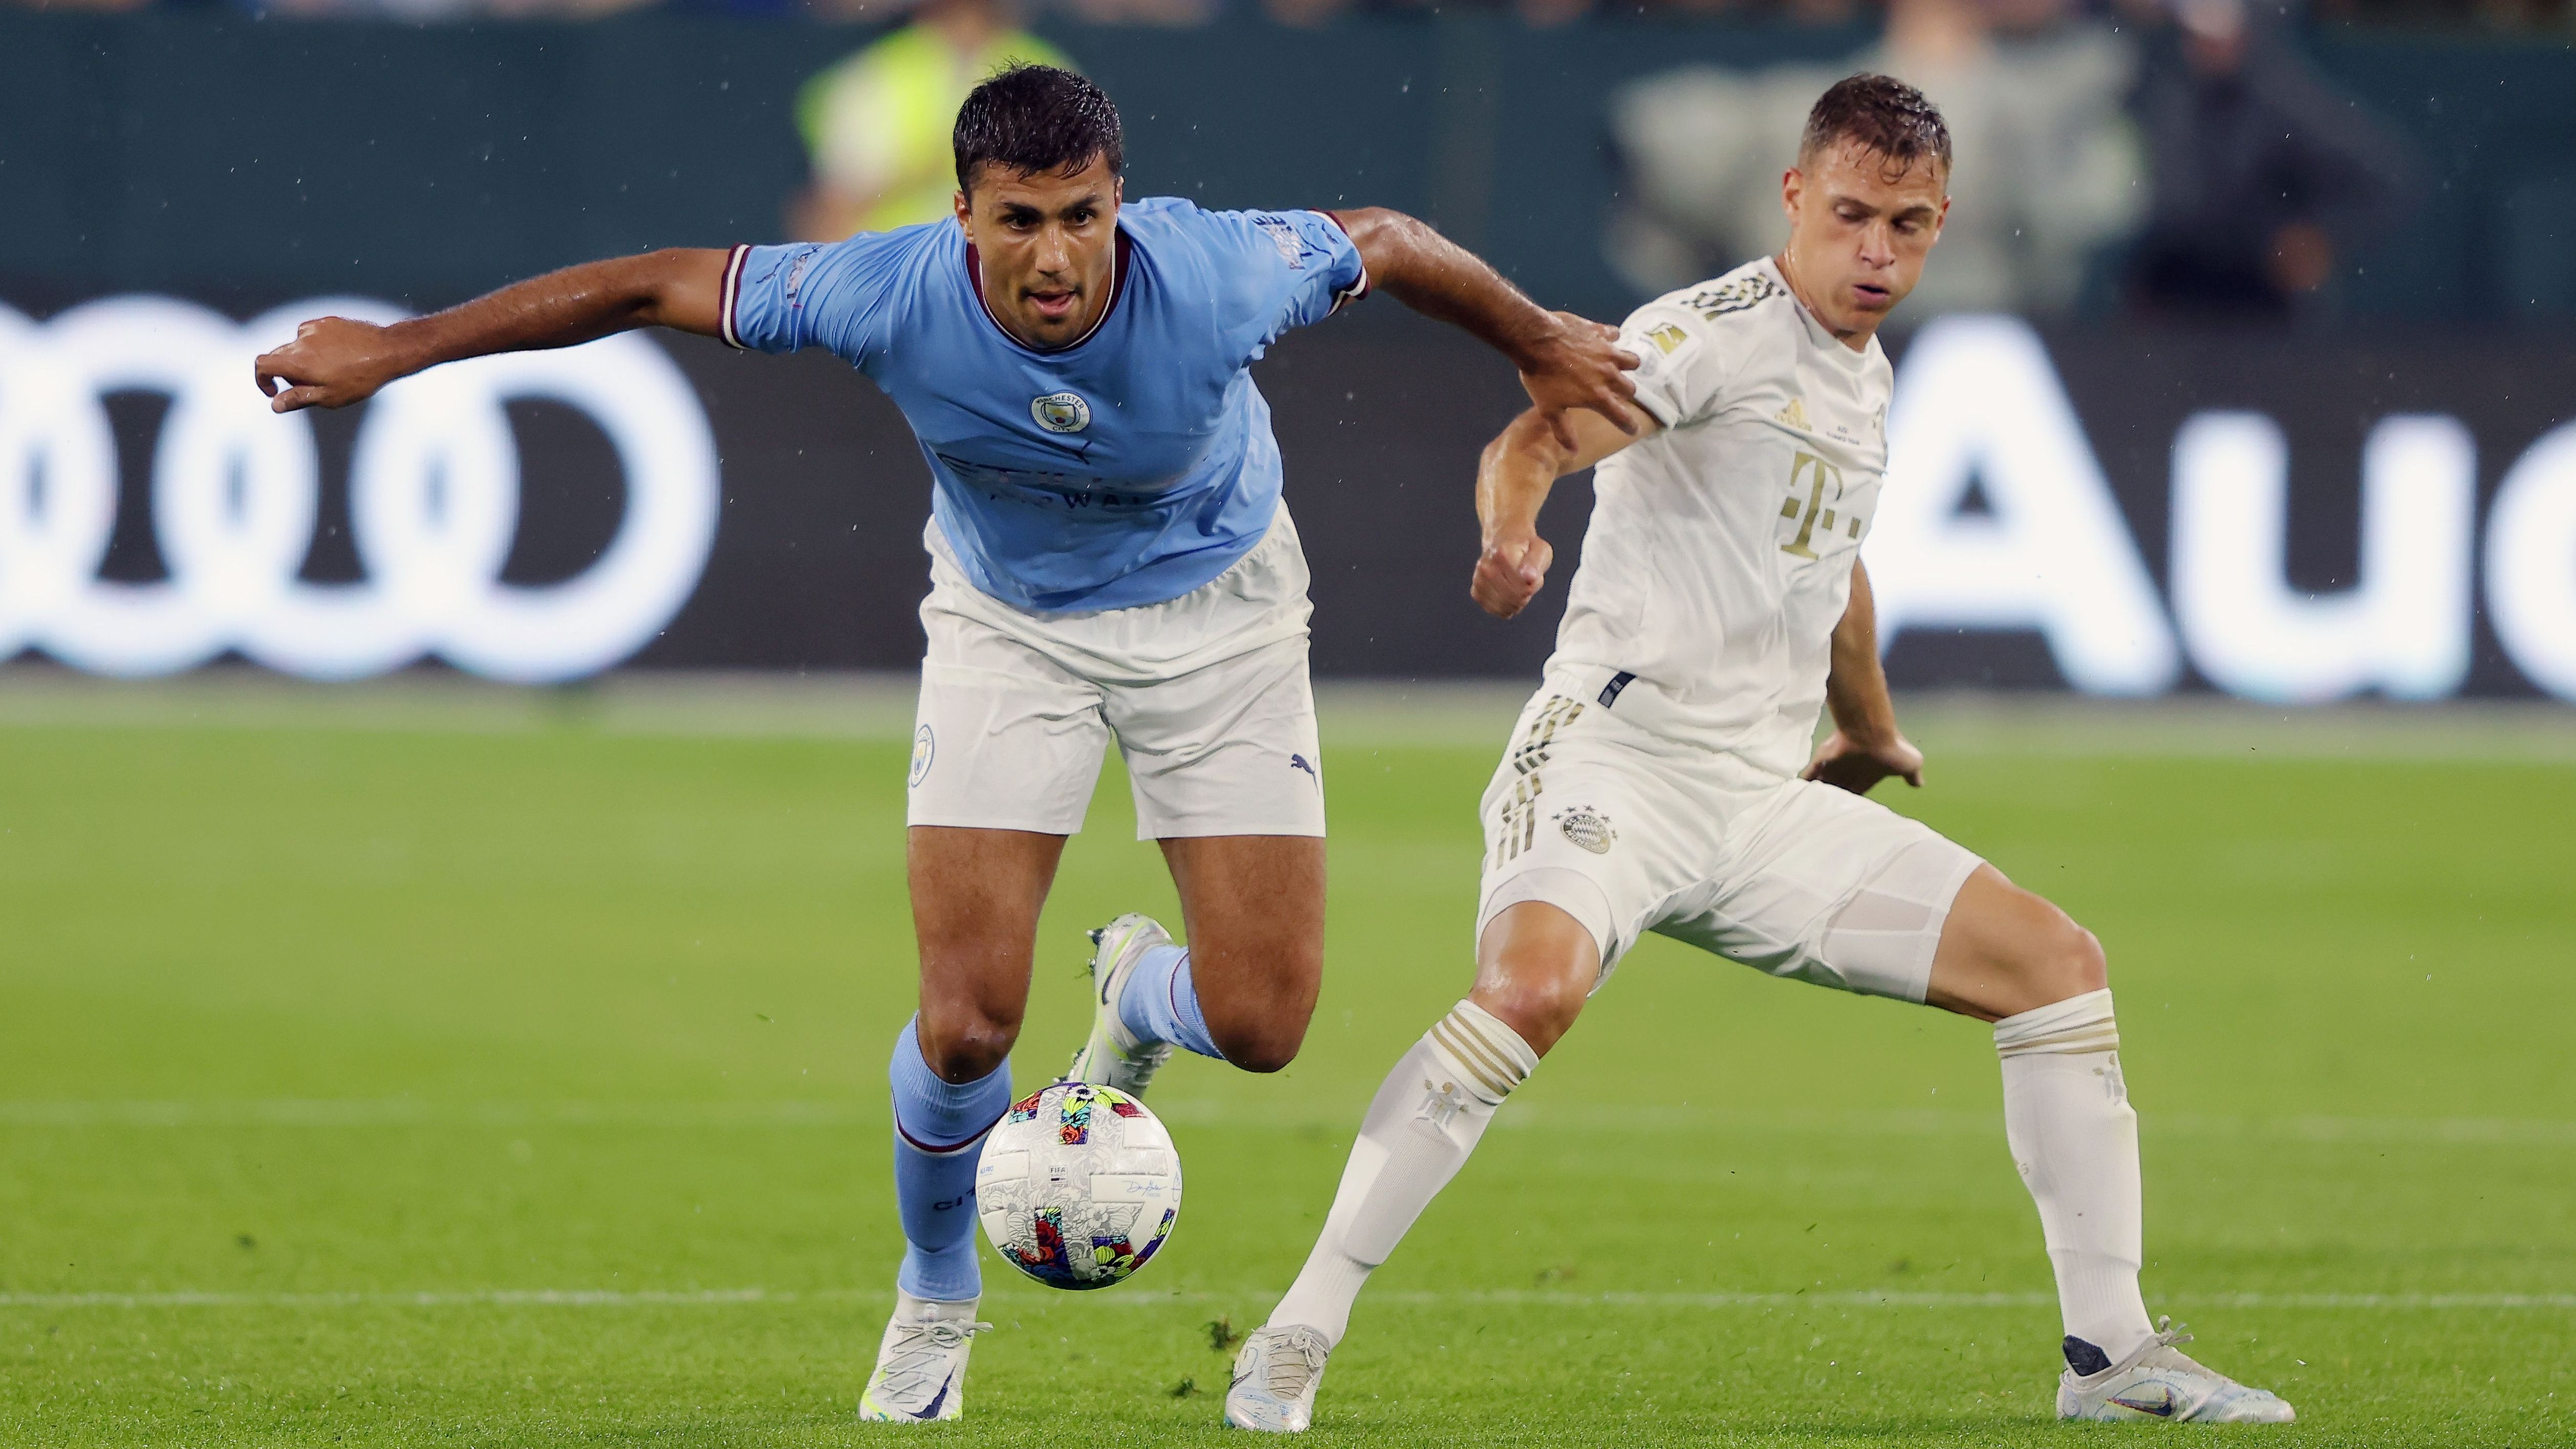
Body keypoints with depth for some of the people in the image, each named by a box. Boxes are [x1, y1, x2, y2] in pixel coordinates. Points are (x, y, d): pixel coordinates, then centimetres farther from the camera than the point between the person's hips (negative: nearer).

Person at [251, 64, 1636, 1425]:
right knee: (966, 1024, -12)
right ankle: (934, 1306, 19)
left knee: (1260, 1024, -9)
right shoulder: (895, 299, -30)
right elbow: (655, 286, -19)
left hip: (1213, 608, 0)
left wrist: (1539, 348, 6)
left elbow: (1385, 242, -12)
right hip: (1008, 621, 0)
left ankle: (1138, 999, 30)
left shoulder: (1214, 279, -32)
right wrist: (394, 350, -16)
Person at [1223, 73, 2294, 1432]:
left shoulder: (1863, 376, 17)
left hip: (1763, 801, 8)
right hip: (1618, 750, -8)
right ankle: (1294, 1342, -27)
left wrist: (1872, 734, 51)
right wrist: (1512, 534, -47)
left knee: (2056, 962, 3)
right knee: (1534, 985, -36)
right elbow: (1533, 441, -25)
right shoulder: (1715, 335, -9)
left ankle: (2109, 1350, 8)